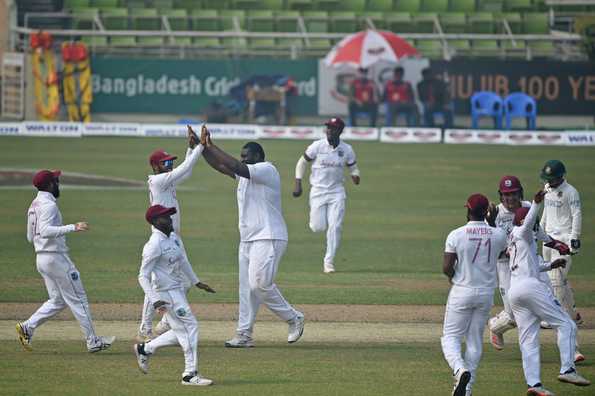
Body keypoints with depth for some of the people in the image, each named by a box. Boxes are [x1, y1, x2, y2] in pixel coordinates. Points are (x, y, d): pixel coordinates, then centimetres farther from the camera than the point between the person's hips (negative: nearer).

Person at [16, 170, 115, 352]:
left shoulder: (34, 206, 14)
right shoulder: (49, 205, -16)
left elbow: (30, 237, 20)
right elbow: (45, 231, -31)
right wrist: (72, 228, -37)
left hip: (41, 259, 9)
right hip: (56, 257, -9)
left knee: (58, 301, 14)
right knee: (78, 299, -2)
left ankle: (27, 327, 2)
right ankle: (93, 341, 2)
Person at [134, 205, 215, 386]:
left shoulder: (173, 238, 8)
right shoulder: (154, 245, -19)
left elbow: (183, 261, 23)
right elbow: (143, 276, -20)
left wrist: (197, 282, 26)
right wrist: (155, 301, -29)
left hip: (179, 289, 9)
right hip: (167, 293, -9)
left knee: (181, 331, 14)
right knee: (189, 327, -9)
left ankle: (145, 349, 27)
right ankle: (190, 374, -3)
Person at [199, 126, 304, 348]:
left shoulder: (267, 170, -11)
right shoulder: (245, 175, 17)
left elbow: (237, 167, -22)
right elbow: (221, 166, 13)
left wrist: (211, 146, -18)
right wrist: (203, 147, -1)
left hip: (269, 238, -9)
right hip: (248, 239, 9)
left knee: (260, 283, -16)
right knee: (247, 287, 5)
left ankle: (293, 318, 1)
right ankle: (244, 335, 5)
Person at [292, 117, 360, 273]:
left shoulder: (347, 150, -2)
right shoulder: (317, 146, -9)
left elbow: (353, 167, 10)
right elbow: (302, 162, 0)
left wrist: (355, 176, -15)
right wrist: (298, 185, -6)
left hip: (336, 192, 1)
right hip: (318, 190, -1)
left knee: (335, 227, -7)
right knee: (318, 227, -5)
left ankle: (329, 261, 3)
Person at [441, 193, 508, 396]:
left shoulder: (456, 235, -13)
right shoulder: (498, 235, -4)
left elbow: (446, 268, -14)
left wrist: (454, 276, 7)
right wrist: (493, 221, 23)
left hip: (462, 293, -3)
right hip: (486, 294, 3)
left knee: (451, 337, 5)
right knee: (475, 341, 13)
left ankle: (460, 370, -23)